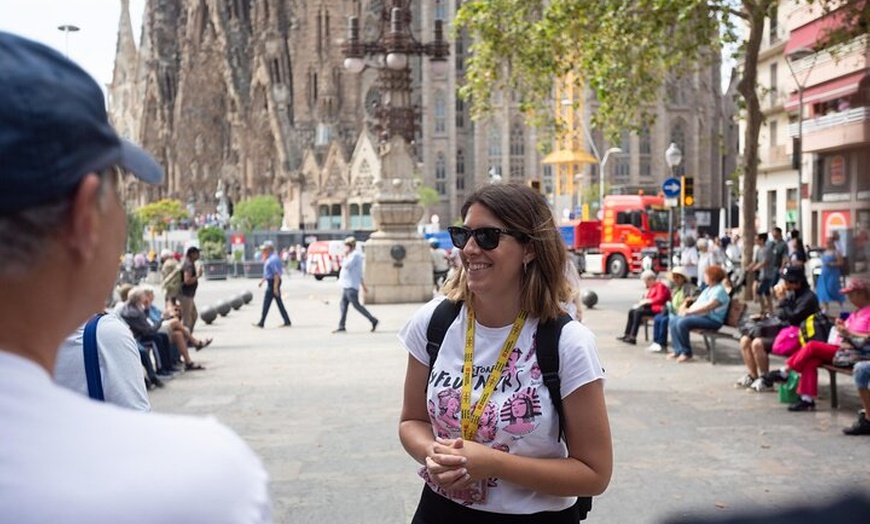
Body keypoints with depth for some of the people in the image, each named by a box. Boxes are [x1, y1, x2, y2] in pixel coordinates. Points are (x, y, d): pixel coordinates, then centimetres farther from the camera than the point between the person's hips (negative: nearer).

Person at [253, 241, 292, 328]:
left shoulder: (273, 259, -19)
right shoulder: (269, 258, 15)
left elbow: (276, 274, -23)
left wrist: (275, 287, -25)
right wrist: (262, 281, 26)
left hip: (273, 283, -10)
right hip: (271, 282, 10)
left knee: (266, 303, -3)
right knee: (279, 303, 10)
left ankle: (261, 323, 3)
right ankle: (287, 321, 12)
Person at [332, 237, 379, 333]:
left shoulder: (355, 255, -14)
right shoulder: (353, 255, 18)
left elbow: (346, 266, -23)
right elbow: (359, 272, 23)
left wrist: (345, 255, -10)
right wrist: (362, 284, 27)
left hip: (351, 286, -10)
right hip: (347, 286, 10)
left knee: (356, 305, -7)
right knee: (343, 305, 7)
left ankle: (373, 320, 0)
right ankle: (341, 327, 7)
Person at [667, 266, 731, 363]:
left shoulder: (719, 290, -13)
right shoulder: (708, 289, 20)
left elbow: (707, 307, -23)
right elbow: (698, 302, 20)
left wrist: (689, 311, -21)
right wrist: (686, 309, 1)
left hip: (712, 320, -10)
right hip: (698, 315, 11)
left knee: (682, 323, -28)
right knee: (673, 321, -1)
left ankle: (687, 353, -18)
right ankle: (678, 350, -2)